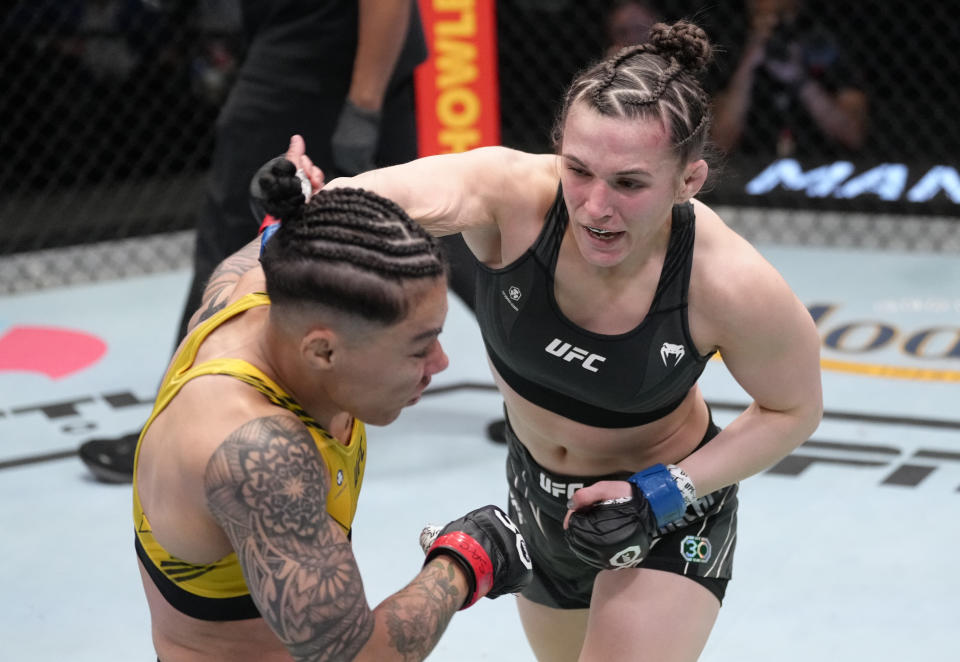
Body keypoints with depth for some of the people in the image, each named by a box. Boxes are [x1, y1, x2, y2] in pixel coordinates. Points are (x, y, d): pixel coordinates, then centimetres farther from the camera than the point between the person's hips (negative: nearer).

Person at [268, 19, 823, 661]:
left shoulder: (733, 285, -33)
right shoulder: (513, 193, -31)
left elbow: (794, 409, -14)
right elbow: (406, 194, -51)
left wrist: (665, 494, -24)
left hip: (667, 515, -4)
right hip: (535, 491, 4)